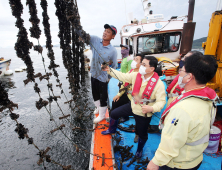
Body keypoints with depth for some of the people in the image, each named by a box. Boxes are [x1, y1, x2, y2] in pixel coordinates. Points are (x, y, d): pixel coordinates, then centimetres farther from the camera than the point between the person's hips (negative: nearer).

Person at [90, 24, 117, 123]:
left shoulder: (113, 51, -16)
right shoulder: (95, 40, -7)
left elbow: (114, 66, -8)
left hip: (103, 77, -5)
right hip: (93, 74, 5)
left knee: (103, 97, 10)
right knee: (95, 94, 24)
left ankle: (102, 115, 33)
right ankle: (98, 108, 52)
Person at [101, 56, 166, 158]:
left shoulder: (159, 84, -25)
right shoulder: (136, 75, -11)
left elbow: (161, 101, -24)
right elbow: (122, 76, -5)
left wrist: (151, 108, -42)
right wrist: (109, 70, -12)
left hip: (144, 113, -4)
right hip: (132, 106, 5)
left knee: (142, 134, 15)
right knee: (114, 113, 15)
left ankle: (139, 150, 51)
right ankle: (112, 130, 48)